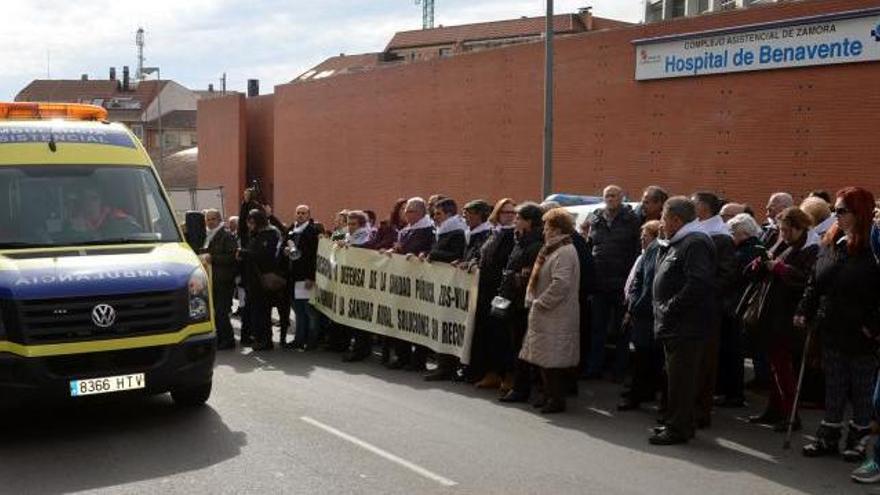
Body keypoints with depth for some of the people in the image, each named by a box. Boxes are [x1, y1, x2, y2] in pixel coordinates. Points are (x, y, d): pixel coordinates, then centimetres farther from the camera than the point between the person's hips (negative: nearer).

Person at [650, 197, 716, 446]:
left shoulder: (696, 243, -15)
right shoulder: (677, 243, 18)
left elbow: (697, 283, -26)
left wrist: (671, 307, -21)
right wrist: (664, 311, 14)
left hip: (685, 328, -10)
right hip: (673, 325, 10)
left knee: (680, 378, -5)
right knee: (675, 376, 16)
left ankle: (678, 428, 2)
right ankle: (675, 423, 26)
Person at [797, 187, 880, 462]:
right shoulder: (829, 244, 7)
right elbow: (814, 283, 12)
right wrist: (805, 311, 4)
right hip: (832, 331, 6)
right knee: (833, 387, 13)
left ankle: (857, 437, 20)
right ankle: (829, 437, 21)